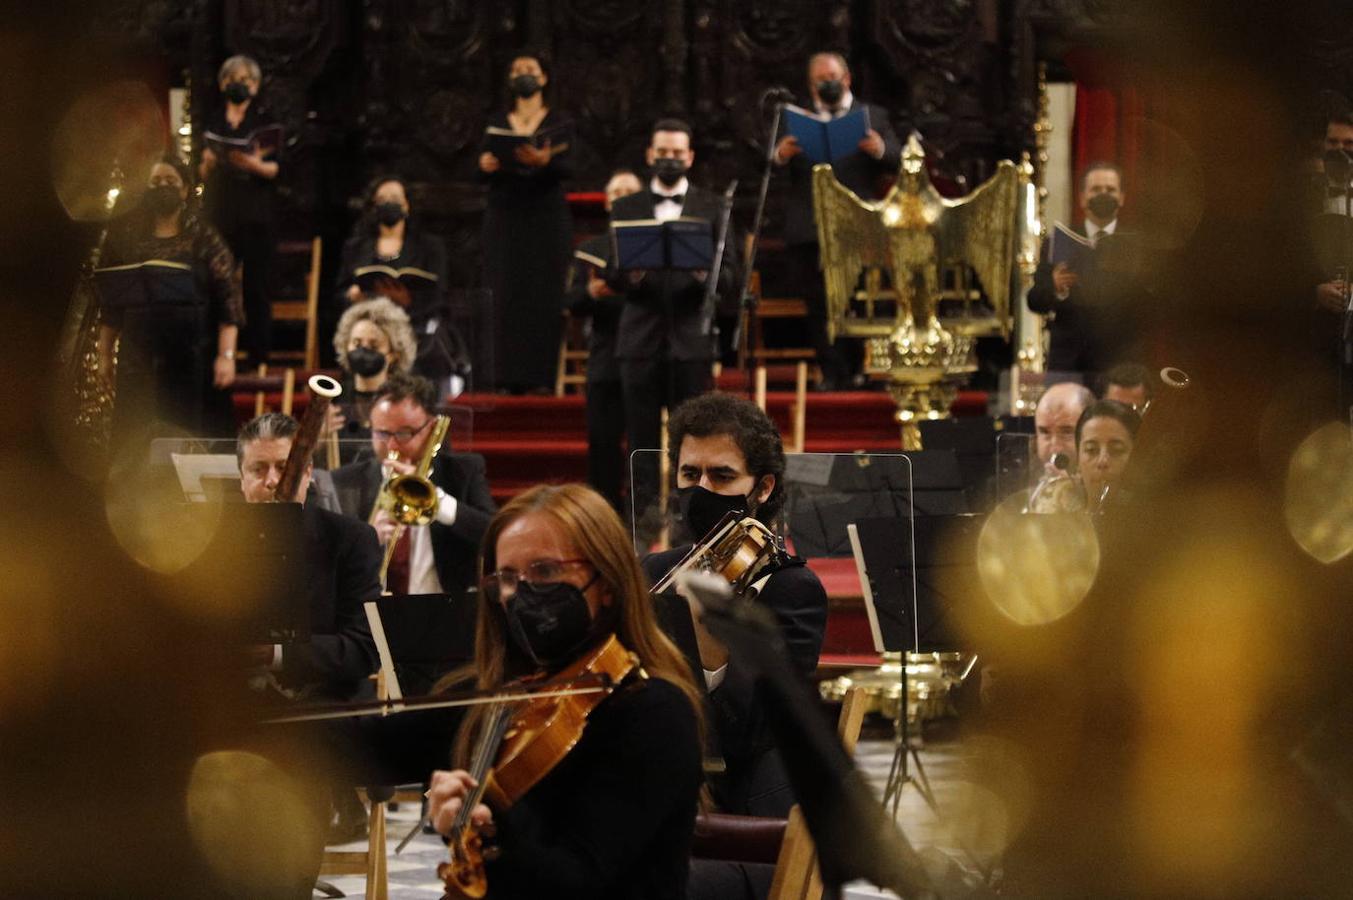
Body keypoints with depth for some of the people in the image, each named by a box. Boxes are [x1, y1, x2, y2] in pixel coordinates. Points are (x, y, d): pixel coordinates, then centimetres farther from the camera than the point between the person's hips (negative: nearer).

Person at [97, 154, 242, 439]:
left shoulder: (204, 239, 1)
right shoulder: (127, 239, 9)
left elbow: (228, 298, -4)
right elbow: (111, 304, 12)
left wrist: (226, 355, -12)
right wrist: (105, 354, 10)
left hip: (193, 361, -2)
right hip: (139, 361, 2)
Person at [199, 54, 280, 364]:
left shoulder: (264, 121, 4)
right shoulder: (214, 122, 13)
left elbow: (274, 169, -3)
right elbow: (203, 174, 12)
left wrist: (252, 163, -22)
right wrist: (208, 162, -9)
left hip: (256, 214, -2)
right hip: (220, 212, 2)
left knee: (256, 287, -5)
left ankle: (259, 356, -3)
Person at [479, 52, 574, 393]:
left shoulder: (558, 122, 6)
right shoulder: (497, 124, 13)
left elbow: (568, 169, -7)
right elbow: (483, 173, 7)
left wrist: (545, 161, -29)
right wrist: (485, 166, -17)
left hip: (546, 215, -2)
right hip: (504, 215, 2)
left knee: (544, 295, -8)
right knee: (504, 296, -6)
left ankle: (542, 375, -7)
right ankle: (508, 375, -7)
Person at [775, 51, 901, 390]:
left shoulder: (873, 117, 11)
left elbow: (898, 162, 1)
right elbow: (775, 169, 3)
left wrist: (880, 150, -21)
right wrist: (780, 155, -20)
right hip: (809, 231, 2)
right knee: (818, 307, 3)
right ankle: (833, 372, 9)